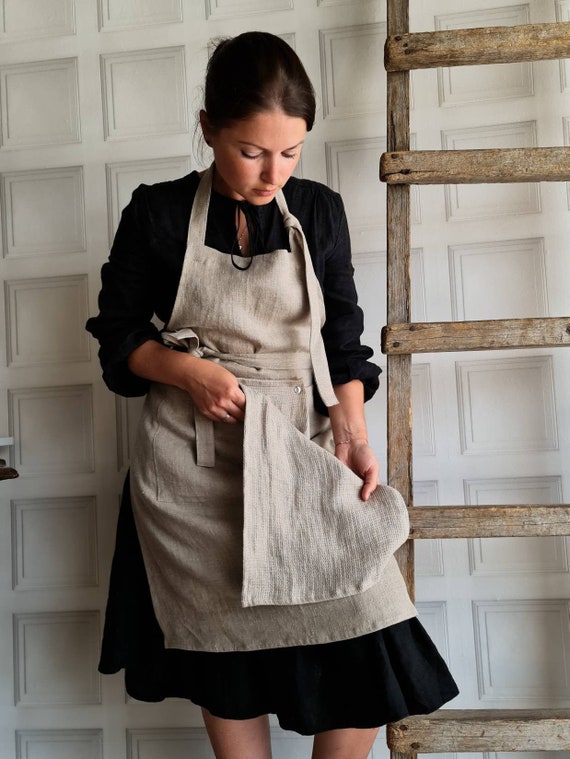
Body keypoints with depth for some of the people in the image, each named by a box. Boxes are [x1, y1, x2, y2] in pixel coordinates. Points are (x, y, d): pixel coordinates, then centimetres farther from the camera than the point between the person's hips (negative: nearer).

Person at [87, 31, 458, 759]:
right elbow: (117, 332, 5)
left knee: (367, 636, -5)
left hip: (302, 448, 2)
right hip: (194, 461, -2)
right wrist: (189, 370, -13)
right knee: (227, 647, 5)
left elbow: (342, 342, 6)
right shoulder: (159, 214, -1)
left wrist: (352, 434, -9)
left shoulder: (319, 212, 5)